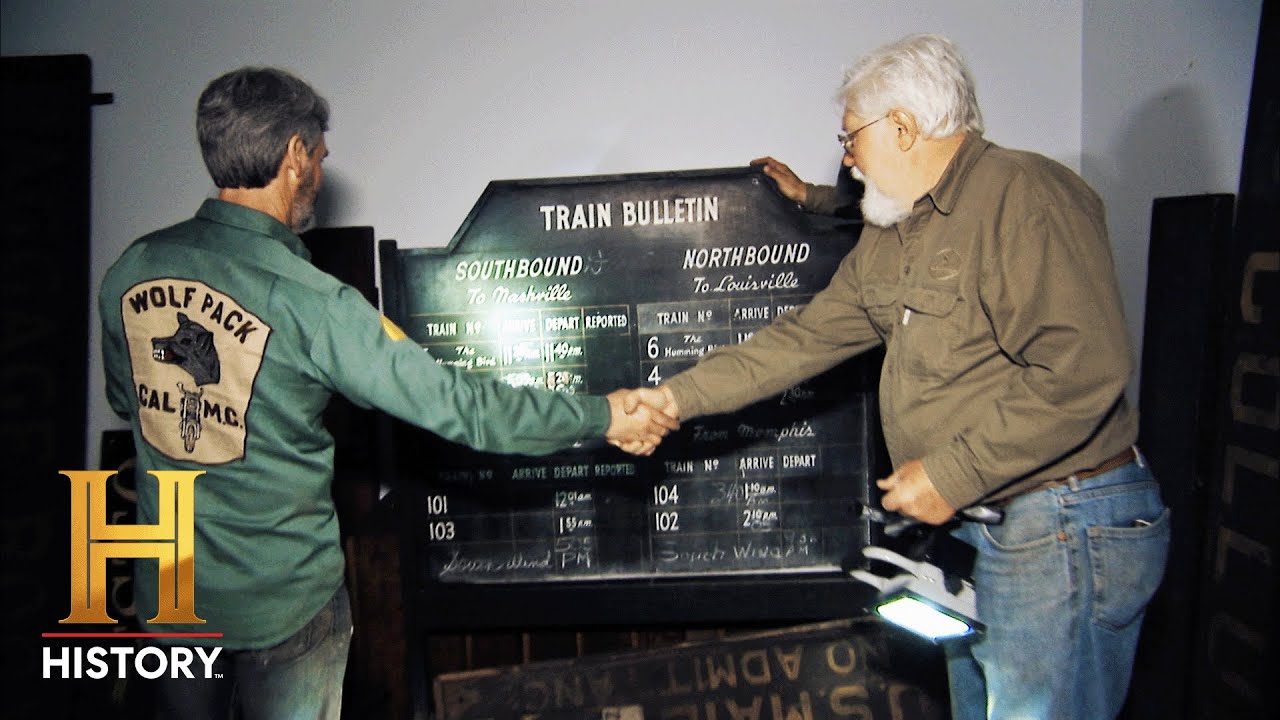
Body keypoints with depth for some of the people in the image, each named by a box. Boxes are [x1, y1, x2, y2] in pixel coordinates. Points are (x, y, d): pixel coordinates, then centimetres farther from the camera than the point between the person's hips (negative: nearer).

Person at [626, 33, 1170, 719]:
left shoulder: (1024, 194, -17)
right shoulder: (890, 235, 13)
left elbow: (1083, 371, -26)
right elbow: (810, 335, 12)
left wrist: (951, 475, -21)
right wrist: (680, 395, 6)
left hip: (1063, 531, -9)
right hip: (973, 526, 9)